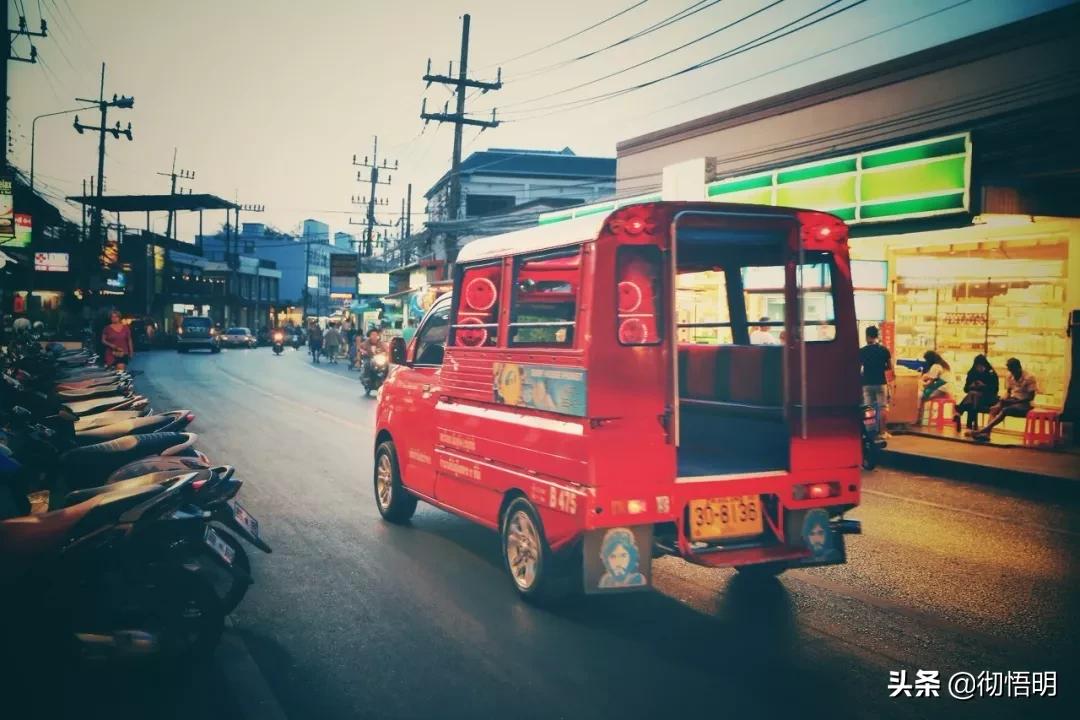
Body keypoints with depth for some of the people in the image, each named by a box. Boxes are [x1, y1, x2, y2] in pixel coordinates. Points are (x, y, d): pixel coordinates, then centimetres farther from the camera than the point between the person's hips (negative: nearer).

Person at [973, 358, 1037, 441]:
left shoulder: (1029, 377, -12)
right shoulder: (1009, 376, 6)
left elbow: (1031, 397, -13)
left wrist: (1015, 401, -22)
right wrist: (1003, 400, -7)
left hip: (1024, 404, -6)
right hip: (1012, 401, 6)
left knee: (1005, 410, -33)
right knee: (994, 409, -23)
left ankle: (983, 430, -39)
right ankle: (986, 433, -39)